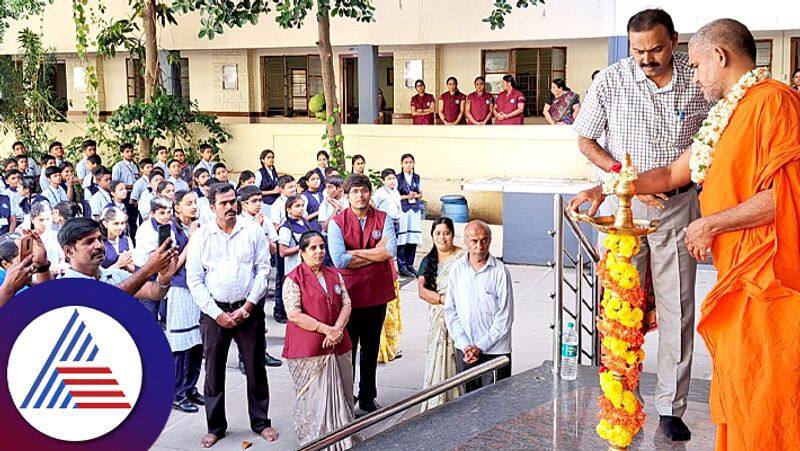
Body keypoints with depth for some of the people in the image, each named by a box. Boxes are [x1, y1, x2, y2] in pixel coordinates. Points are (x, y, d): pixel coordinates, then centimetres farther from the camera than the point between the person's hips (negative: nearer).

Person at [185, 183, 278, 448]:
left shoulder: (253, 232, 1)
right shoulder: (200, 236, 0)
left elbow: (263, 269, -1)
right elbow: (194, 280, -1)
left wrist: (247, 307, -8)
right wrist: (217, 314, -8)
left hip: (248, 309, 0)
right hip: (214, 312, 0)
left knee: (255, 368, 6)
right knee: (213, 371, 6)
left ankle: (260, 422, 20)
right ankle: (215, 427, 19)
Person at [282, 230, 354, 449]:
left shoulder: (334, 275, 13)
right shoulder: (293, 279, -6)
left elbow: (346, 304, 8)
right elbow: (294, 315, -14)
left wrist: (337, 329, -11)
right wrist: (326, 329, -17)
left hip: (338, 346, 6)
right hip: (307, 349, -5)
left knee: (340, 396, 10)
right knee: (313, 398, 0)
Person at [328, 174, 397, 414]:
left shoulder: (383, 219, 1)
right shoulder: (337, 222, -6)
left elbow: (391, 250, -15)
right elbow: (339, 260, -19)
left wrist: (355, 253, -15)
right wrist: (376, 253, -13)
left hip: (377, 293, 3)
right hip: (348, 293, -3)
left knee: (371, 348, 15)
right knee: (346, 348, 6)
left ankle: (367, 398, 28)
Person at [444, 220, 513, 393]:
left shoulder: (500, 271, -7)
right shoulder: (457, 269, 3)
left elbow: (505, 317, -8)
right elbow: (450, 311, 4)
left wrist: (480, 346, -10)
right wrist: (465, 345, -6)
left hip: (495, 351, -3)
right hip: (464, 351, 3)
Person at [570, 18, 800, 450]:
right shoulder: (726, 114, 19)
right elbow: (673, 174, 26)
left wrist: (711, 224, -12)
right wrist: (607, 190, 20)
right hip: (736, 279, 9)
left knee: (763, 399, -3)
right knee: (733, 401, 12)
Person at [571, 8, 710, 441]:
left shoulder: (698, 80, -4)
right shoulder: (610, 81, -6)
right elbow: (585, 140, 2)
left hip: (678, 205, 1)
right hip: (623, 204, 0)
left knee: (677, 308, 3)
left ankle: (672, 408, 14)